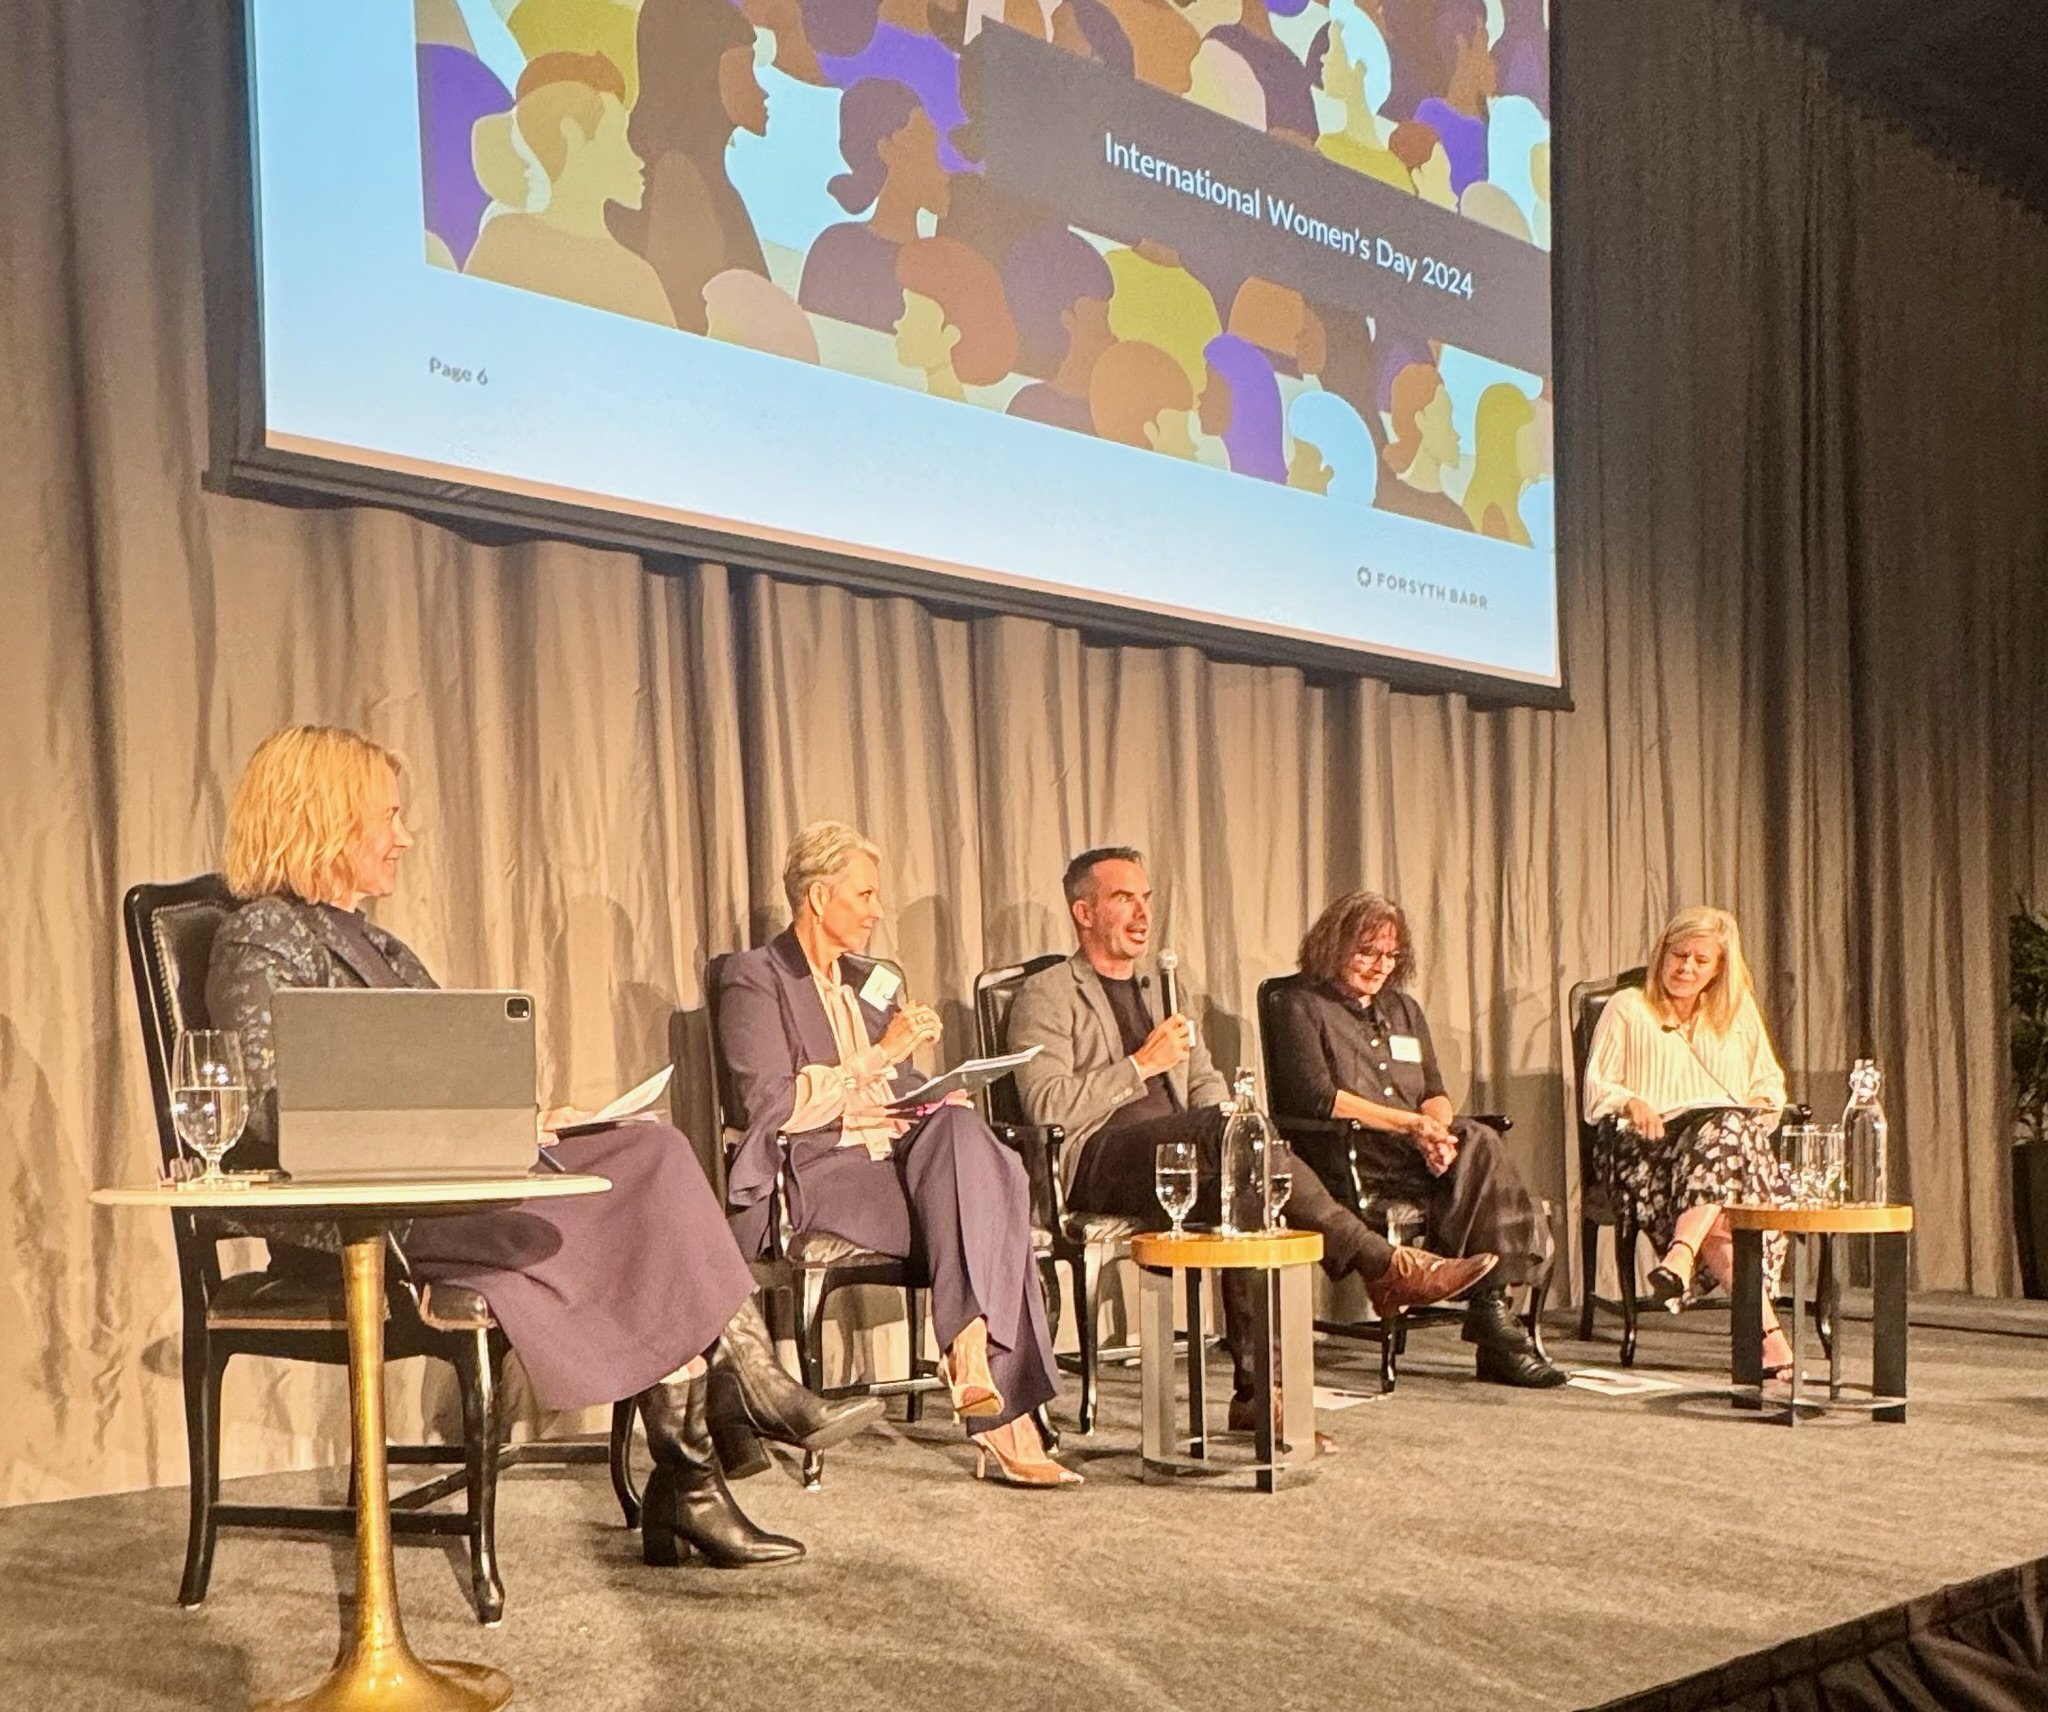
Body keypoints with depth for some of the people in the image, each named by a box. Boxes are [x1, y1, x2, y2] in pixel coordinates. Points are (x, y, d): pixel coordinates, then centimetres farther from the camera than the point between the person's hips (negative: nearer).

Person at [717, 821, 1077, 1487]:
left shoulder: (875, 981, 26)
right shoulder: (754, 978, 2)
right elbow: (772, 1106, -12)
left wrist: (940, 1102, 1)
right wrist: (878, 1056, -13)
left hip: (897, 1155, 6)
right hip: (814, 1173, -6)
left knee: (961, 1131, -30)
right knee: (983, 1206, -30)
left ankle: (971, 1352, -37)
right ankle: (1004, 1424, -33)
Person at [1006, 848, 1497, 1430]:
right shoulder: (1046, 997, 5)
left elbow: (1207, 1088, 22)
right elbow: (1047, 1108, -10)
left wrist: (1230, 1144, -1)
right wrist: (1142, 1063, -13)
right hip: (1099, 1159, -6)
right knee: (1225, 1128, -31)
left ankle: (1258, 1389, -28)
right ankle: (1384, 1266, -31)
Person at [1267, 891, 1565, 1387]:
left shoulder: (1403, 1008, 27)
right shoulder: (1301, 1004, 5)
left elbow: (1436, 1094, 18)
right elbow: (1315, 1098, -8)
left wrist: (1439, 1130, -8)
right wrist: (1411, 1124, -13)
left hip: (1418, 1150, 6)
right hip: (1349, 1152, -6)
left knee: (1476, 1141, -30)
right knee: (1480, 1146, -29)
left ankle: (1491, 1310, -32)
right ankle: (1492, 1311, -30)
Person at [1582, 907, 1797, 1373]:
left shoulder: (1740, 1012, 28)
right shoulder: (1627, 1008, 19)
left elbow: (1770, 1085, 26)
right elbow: (1594, 1093, 11)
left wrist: (1761, 1105, 2)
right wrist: (1631, 1104, -11)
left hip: (1734, 1137, 2)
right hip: (1650, 1144, -2)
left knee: (1728, 1128, -40)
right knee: (1717, 1218, -37)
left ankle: (1681, 1256, -54)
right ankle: (1768, 1327, -47)